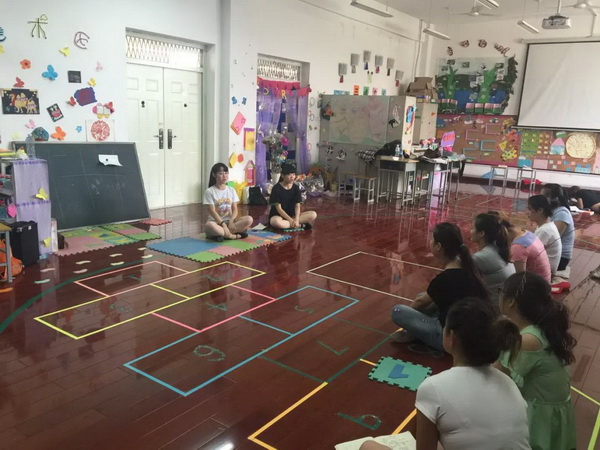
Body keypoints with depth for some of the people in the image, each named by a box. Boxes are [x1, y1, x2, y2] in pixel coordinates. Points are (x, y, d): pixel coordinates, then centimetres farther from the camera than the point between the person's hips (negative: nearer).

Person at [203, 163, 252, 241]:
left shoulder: (231, 190, 9)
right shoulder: (209, 191, -4)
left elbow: (235, 209, 3)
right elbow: (212, 211, -11)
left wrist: (231, 221, -18)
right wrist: (223, 224, -23)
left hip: (229, 221, 4)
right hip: (216, 221, -4)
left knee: (249, 219, -23)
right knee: (209, 225, -40)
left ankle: (220, 234, -24)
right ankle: (234, 235, -26)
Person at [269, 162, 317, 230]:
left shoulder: (296, 188, 2)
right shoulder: (276, 188, -11)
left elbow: (298, 206, -5)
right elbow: (278, 208, -15)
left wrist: (296, 219, -24)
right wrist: (291, 220, -24)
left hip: (292, 215, 5)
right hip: (278, 216, -4)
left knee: (313, 214, -14)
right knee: (276, 222, -42)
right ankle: (300, 225, -24)